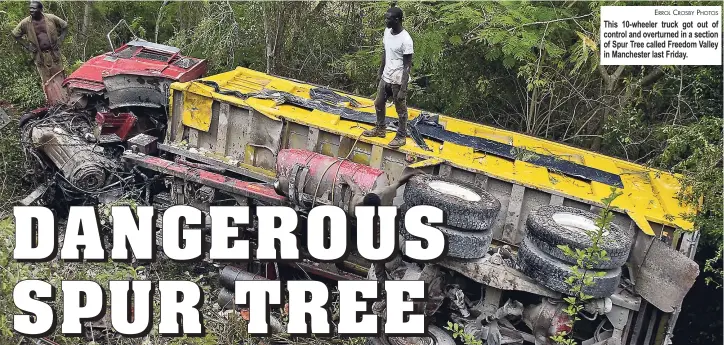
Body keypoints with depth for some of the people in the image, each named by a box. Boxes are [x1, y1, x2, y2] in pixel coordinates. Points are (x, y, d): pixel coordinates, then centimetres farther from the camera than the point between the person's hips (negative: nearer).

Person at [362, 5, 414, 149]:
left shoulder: (406, 40, -24)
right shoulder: (387, 31, -1)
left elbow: (408, 66, -20)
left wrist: (403, 89, -21)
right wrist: (380, 71, 22)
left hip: (398, 81, -8)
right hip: (386, 78, 8)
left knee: (401, 110, 8)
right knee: (378, 104, 21)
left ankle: (401, 137, 25)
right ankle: (380, 129, 41)